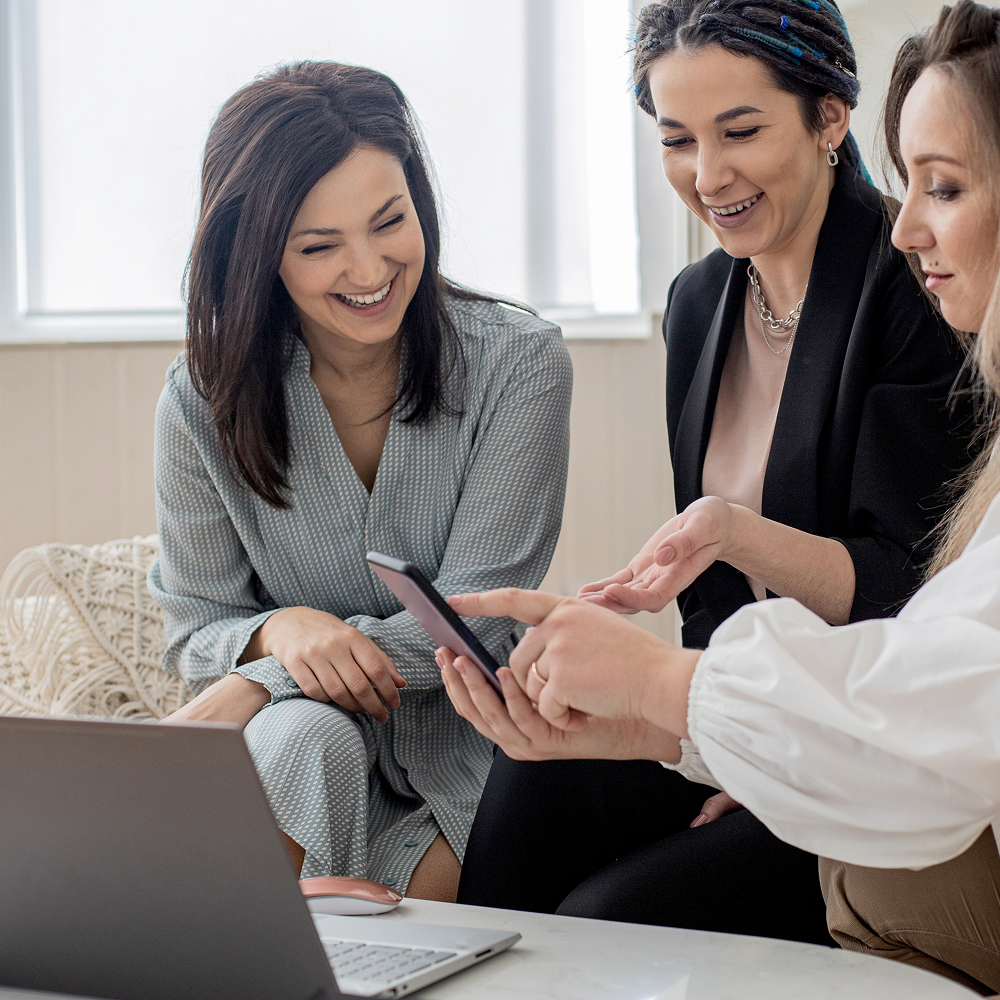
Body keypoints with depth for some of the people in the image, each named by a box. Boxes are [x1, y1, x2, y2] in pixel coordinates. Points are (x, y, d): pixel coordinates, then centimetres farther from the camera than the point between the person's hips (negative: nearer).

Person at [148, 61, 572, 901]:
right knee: (302, 734, -34)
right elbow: (196, 630, 3)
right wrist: (279, 631, -23)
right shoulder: (205, 401, -3)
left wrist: (255, 686, -23)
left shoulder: (518, 362, -8)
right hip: (317, 767, 2)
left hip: (469, 762, -1)